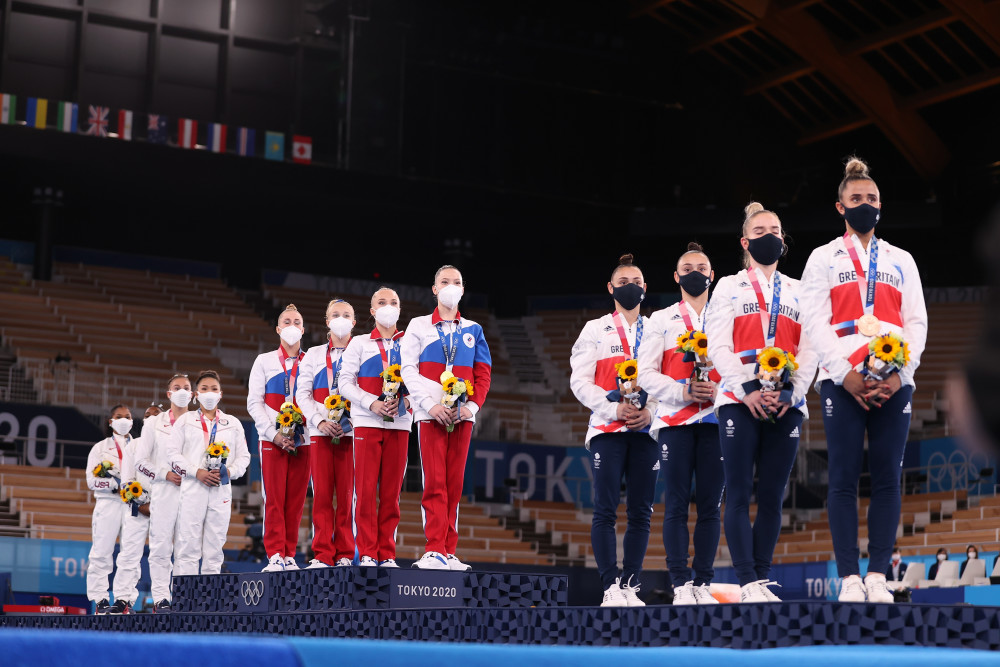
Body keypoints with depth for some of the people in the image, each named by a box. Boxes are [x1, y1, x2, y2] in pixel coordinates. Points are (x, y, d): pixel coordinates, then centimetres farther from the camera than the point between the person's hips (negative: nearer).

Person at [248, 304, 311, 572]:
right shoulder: (264, 361, 10)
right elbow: (254, 403, 4)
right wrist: (274, 434, -7)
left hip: (303, 440, 1)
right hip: (272, 439, -1)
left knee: (296, 499, 0)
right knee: (274, 498, -6)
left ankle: (289, 555, 4)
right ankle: (275, 555, -5)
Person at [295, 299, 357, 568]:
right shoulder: (314, 354, 16)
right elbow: (302, 392, 9)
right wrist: (319, 421, -6)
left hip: (351, 431, -2)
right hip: (320, 432, 2)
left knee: (347, 493, -5)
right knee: (322, 493, -3)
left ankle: (345, 554, -2)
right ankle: (322, 554, -1)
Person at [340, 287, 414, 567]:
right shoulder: (360, 344, 10)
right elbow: (346, 381, 3)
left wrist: (405, 400, -14)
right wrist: (372, 403, -12)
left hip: (399, 423, 1)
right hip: (367, 422, -1)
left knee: (391, 491, 0)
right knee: (366, 490, -6)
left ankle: (387, 554, 3)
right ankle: (367, 554, -4)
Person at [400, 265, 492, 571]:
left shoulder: (473, 330, 15)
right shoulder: (419, 326, 9)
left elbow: (483, 373, 10)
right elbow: (408, 368, 0)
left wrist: (473, 405, -7)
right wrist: (430, 404, -12)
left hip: (462, 415, 2)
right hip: (430, 414, -2)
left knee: (454, 484, 2)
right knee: (435, 483, -9)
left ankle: (449, 552, 3)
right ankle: (435, 550, -12)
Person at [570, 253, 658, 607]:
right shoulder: (595, 330, 11)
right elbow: (580, 381, 3)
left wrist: (651, 410, -9)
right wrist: (614, 408, -11)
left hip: (647, 429, 2)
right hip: (607, 428, -2)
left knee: (641, 512, -1)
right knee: (606, 510, -9)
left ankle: (630, 586, 3)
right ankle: (611, 588, -9)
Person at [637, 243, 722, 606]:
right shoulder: (662, 320, 13)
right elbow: (646, 373, 5)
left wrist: (718, 390, -10)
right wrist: (683, 391, -10)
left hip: (715, 419, 1)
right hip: (675, 419, -1)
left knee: (710, 505, -1)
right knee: (677, 504, -5)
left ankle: (703, 583, 3)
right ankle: (681, 583, -5)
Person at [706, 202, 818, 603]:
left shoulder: (798, 292, 19)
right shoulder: (729, 288, 13)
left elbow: (809, 351, 9)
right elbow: (718, 348, 2)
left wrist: (790, 393, -7)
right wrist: (747, 390, -12)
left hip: (786, 405, 2)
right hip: (739, 403, -2)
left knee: (772, 496, 0)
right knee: (740, 495, -8)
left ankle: (763, 577, 3)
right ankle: (749, 582, -10)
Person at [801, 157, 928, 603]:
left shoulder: (900, 261, 19)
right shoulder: (824, 259, 13)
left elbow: (917, 322, 10)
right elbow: (815, 322, 2)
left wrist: (899, 374, -6)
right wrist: (845, 374, -11)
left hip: (893, 382, 2)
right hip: (842, 382, -2)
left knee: (887, 478, -2)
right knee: (844, 478, -5)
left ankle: (878, 577, 0)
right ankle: (850, 579, -5)